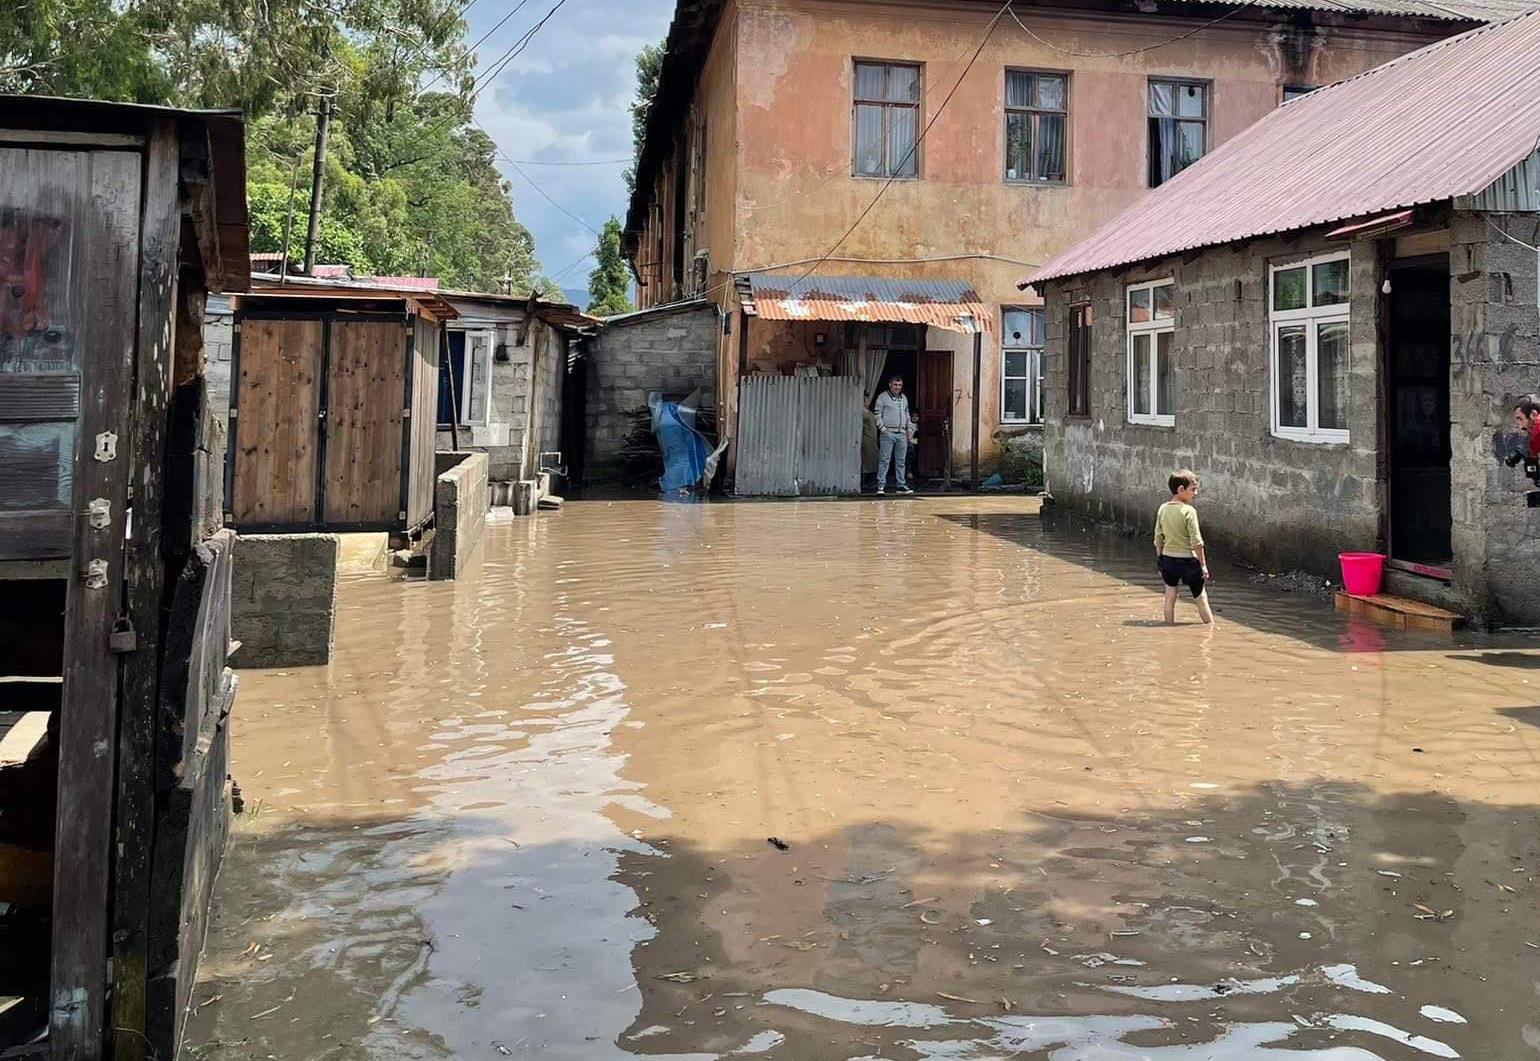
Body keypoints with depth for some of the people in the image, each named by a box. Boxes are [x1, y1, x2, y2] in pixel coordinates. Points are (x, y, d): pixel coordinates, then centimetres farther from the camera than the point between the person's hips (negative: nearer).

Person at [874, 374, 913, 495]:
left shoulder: (904, 398, 19)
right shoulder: (883, 397, 2)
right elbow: (878, 414, -1)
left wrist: (908, 429, 17)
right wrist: (882, 427, -12)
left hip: (902, 434, 5)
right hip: (888, 433, -5)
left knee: (901, 461, 7)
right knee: (884, 460, -7)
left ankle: (901, 485, 11)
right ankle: (881, 485, -6)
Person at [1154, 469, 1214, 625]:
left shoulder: (1162, 509, 0)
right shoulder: (1189, 511, -16)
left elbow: (1158, 538, 6)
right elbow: (1196, 541, -16)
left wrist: (1160, 560, 16)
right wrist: (1203, 564, -8)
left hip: (1168, 559, 5)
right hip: (1188, 560, -5)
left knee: (1170, 597, 12)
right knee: (1201, 597, 9)